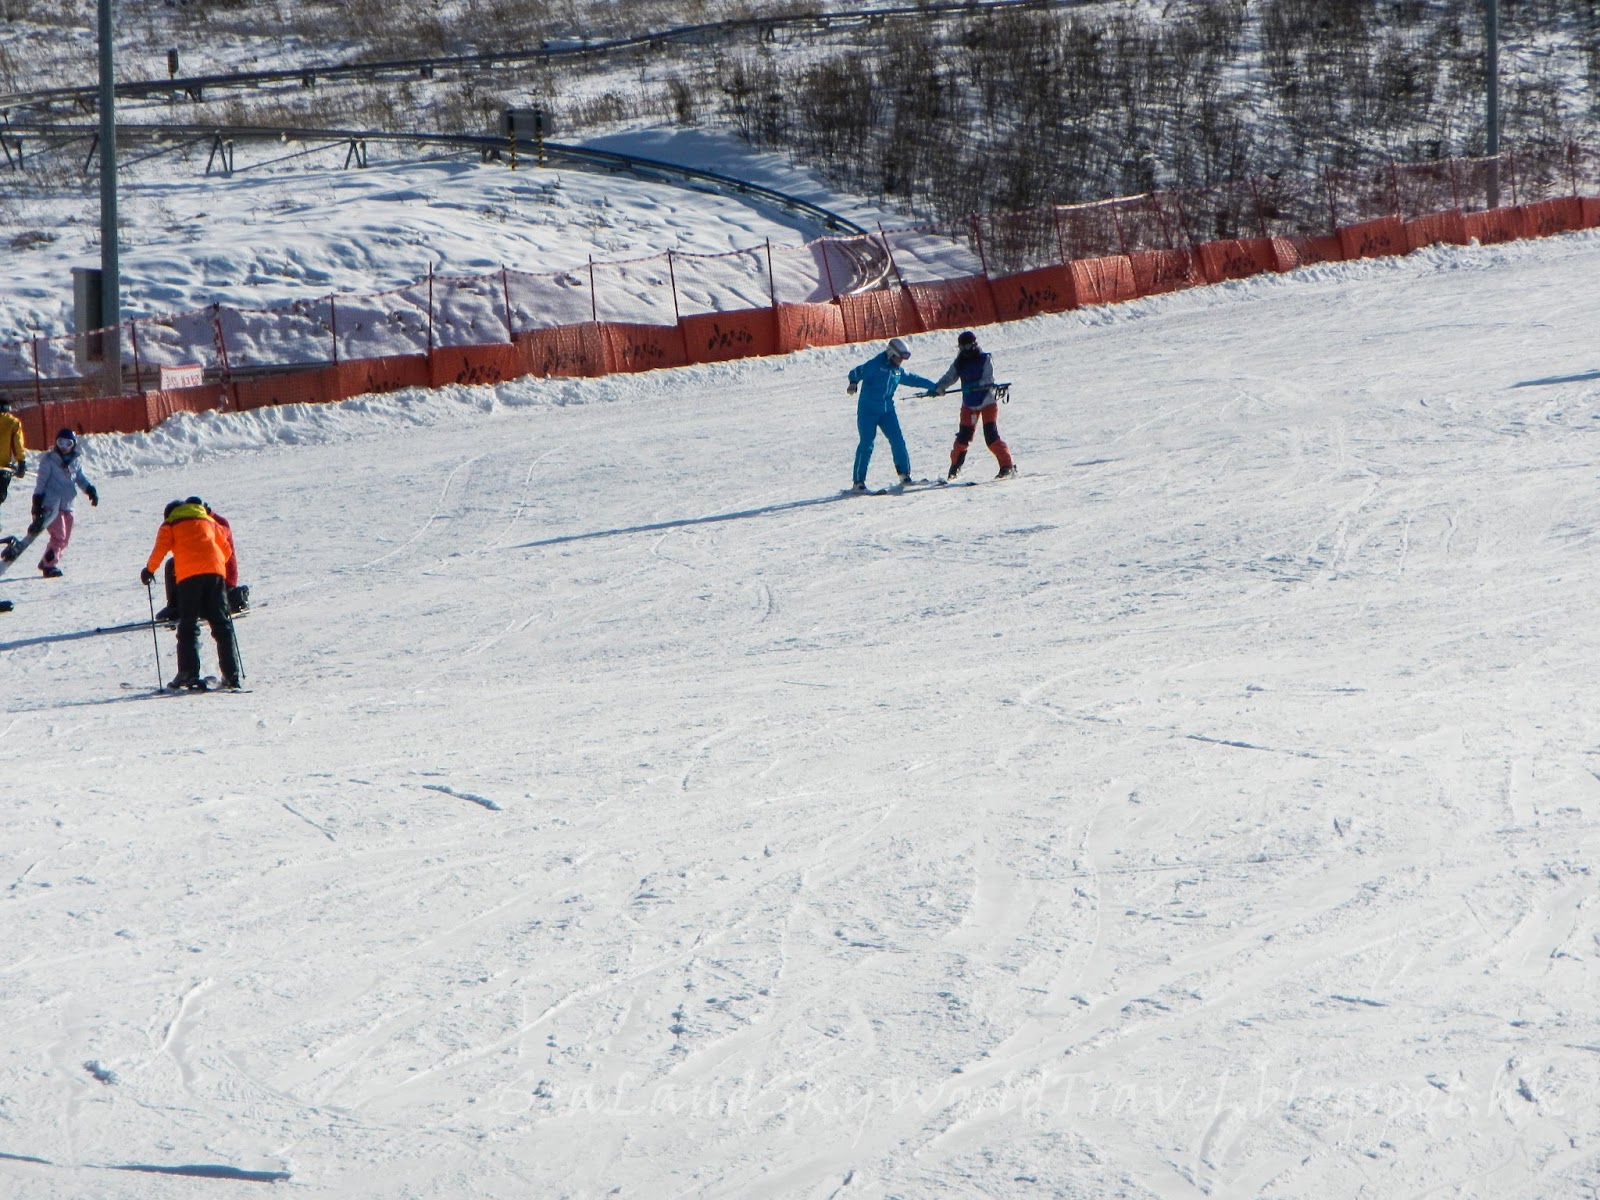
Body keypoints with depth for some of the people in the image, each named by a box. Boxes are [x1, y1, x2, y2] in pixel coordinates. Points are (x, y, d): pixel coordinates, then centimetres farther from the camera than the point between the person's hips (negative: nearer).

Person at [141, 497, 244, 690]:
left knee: (188, 625, 2)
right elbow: (226, 548, 25)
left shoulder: (170, 525, 17)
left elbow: (161, 548, 3)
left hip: (189, 574, -3)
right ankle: (232, 675, -1)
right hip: (215, 570, 3)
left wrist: (149, 570, 15)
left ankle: (188, 673, -10)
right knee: (221, 625, 5)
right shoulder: (208, 521, 27)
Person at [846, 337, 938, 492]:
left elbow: (913, 379, 26)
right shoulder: (874, 365, -11)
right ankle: (858, 481, -6)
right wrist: (853, 383, -42)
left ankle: (905, 475, 12)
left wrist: (933, 386, 32)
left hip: (887, 410, 6)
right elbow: (857, 372, -20)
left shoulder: (898, 371, 11)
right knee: (867, 444, -11)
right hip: (868, 410, -6)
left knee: (898, 441, -2)